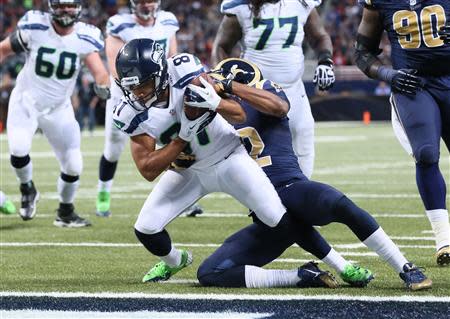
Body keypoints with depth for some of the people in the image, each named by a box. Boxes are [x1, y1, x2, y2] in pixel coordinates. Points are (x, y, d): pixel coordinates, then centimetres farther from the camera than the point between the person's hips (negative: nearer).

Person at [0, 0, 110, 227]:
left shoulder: (85, 37, -12)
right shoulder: (34, 27, -17)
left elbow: (99, 69, -26)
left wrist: (103, 85, -47)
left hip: (59, 108, 2)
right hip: (26, 102, -2)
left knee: (73, 165, 1)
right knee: (18, 149, -26)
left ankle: (65, 212, 29)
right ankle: (27, 190, 6)